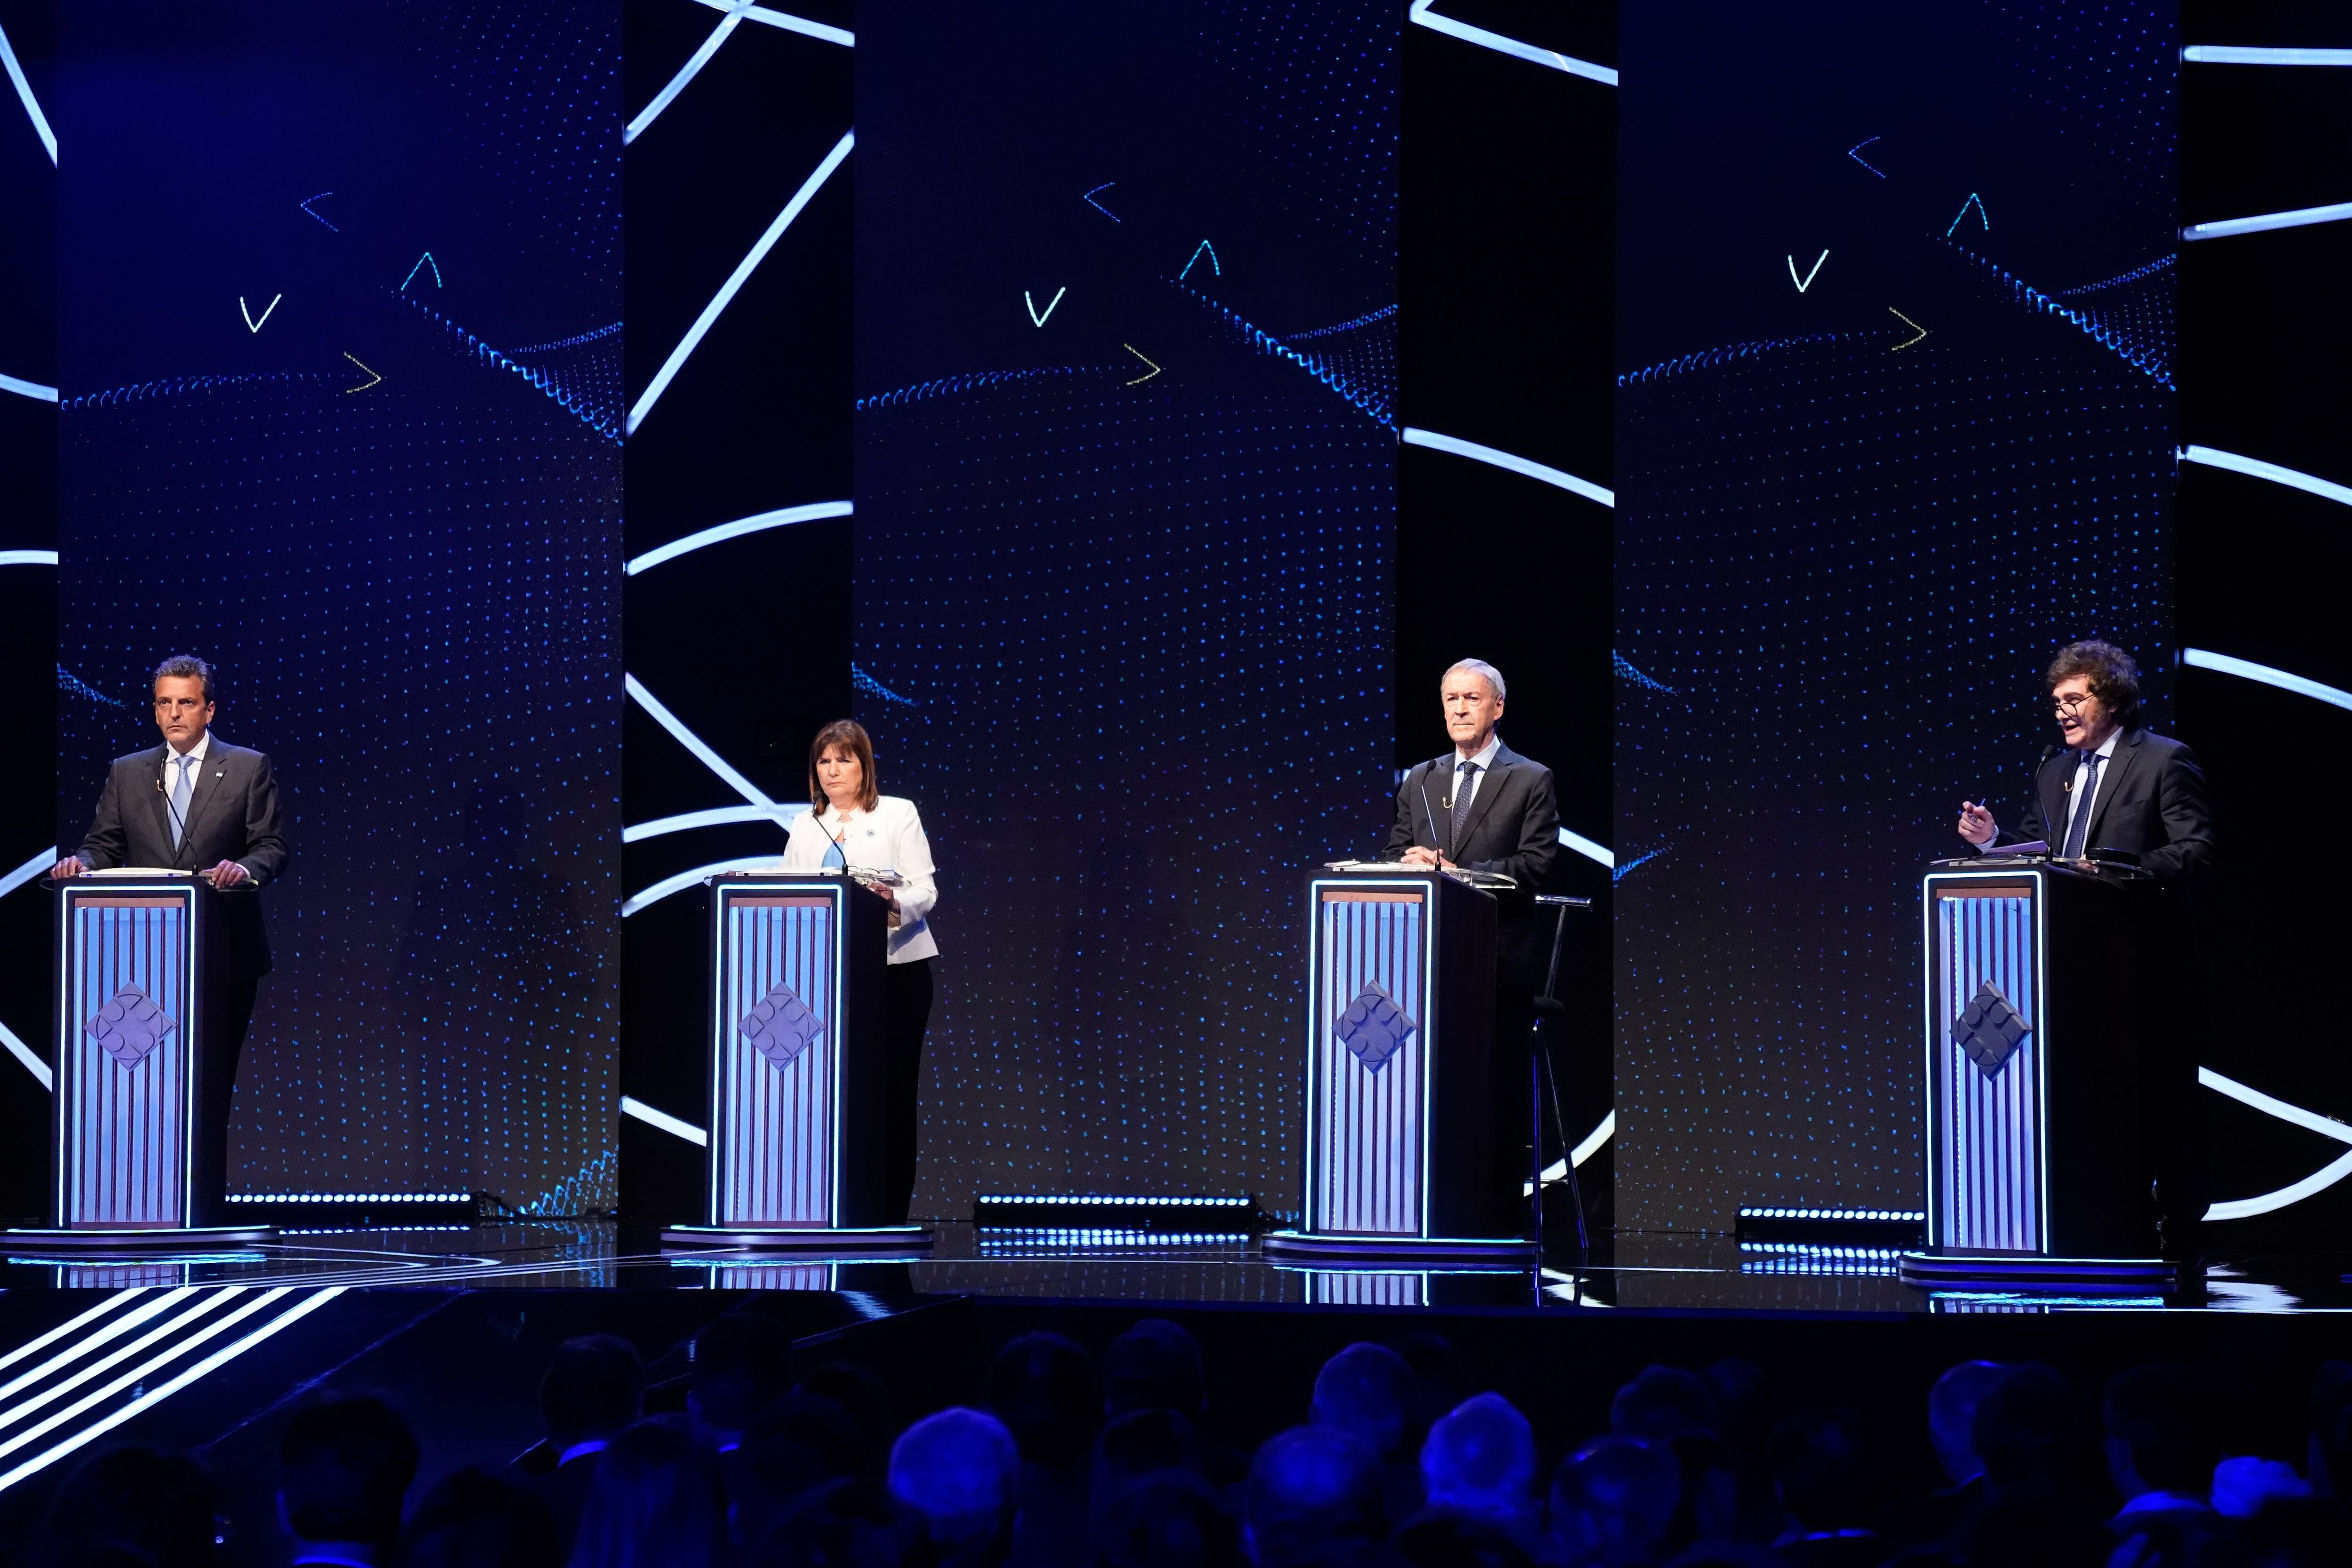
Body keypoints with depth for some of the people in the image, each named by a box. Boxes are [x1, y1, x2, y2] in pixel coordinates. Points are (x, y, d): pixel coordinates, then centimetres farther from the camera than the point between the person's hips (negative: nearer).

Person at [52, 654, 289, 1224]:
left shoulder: (249, 769, 5)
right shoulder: (126, 773, 13)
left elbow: (273, 846, -1)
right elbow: (104, 842, 9)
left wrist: (246, 868, -22)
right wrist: (83, 861, -14)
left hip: (222, 956, -2)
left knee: (209, 1085, -1)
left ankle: (204, 1214, 4)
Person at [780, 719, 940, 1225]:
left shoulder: (899, 813, 6)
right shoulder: (805, 825, 18)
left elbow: (925, 890, -2)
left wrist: (895, 903, -23)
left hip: (895, 970, -3)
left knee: (892, 1092, -5)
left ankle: (890, 1217, -2)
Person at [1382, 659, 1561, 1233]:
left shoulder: (1531, 781, 2)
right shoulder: (1418, 781, 17)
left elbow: (1534, 865, -7)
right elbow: (1393, 853, 15)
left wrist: (1455, 872, -17)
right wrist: (1410, 860, -9)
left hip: (1501, 956, -4)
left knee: (1500, 1092, -3)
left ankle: (1500, 1217, 1)